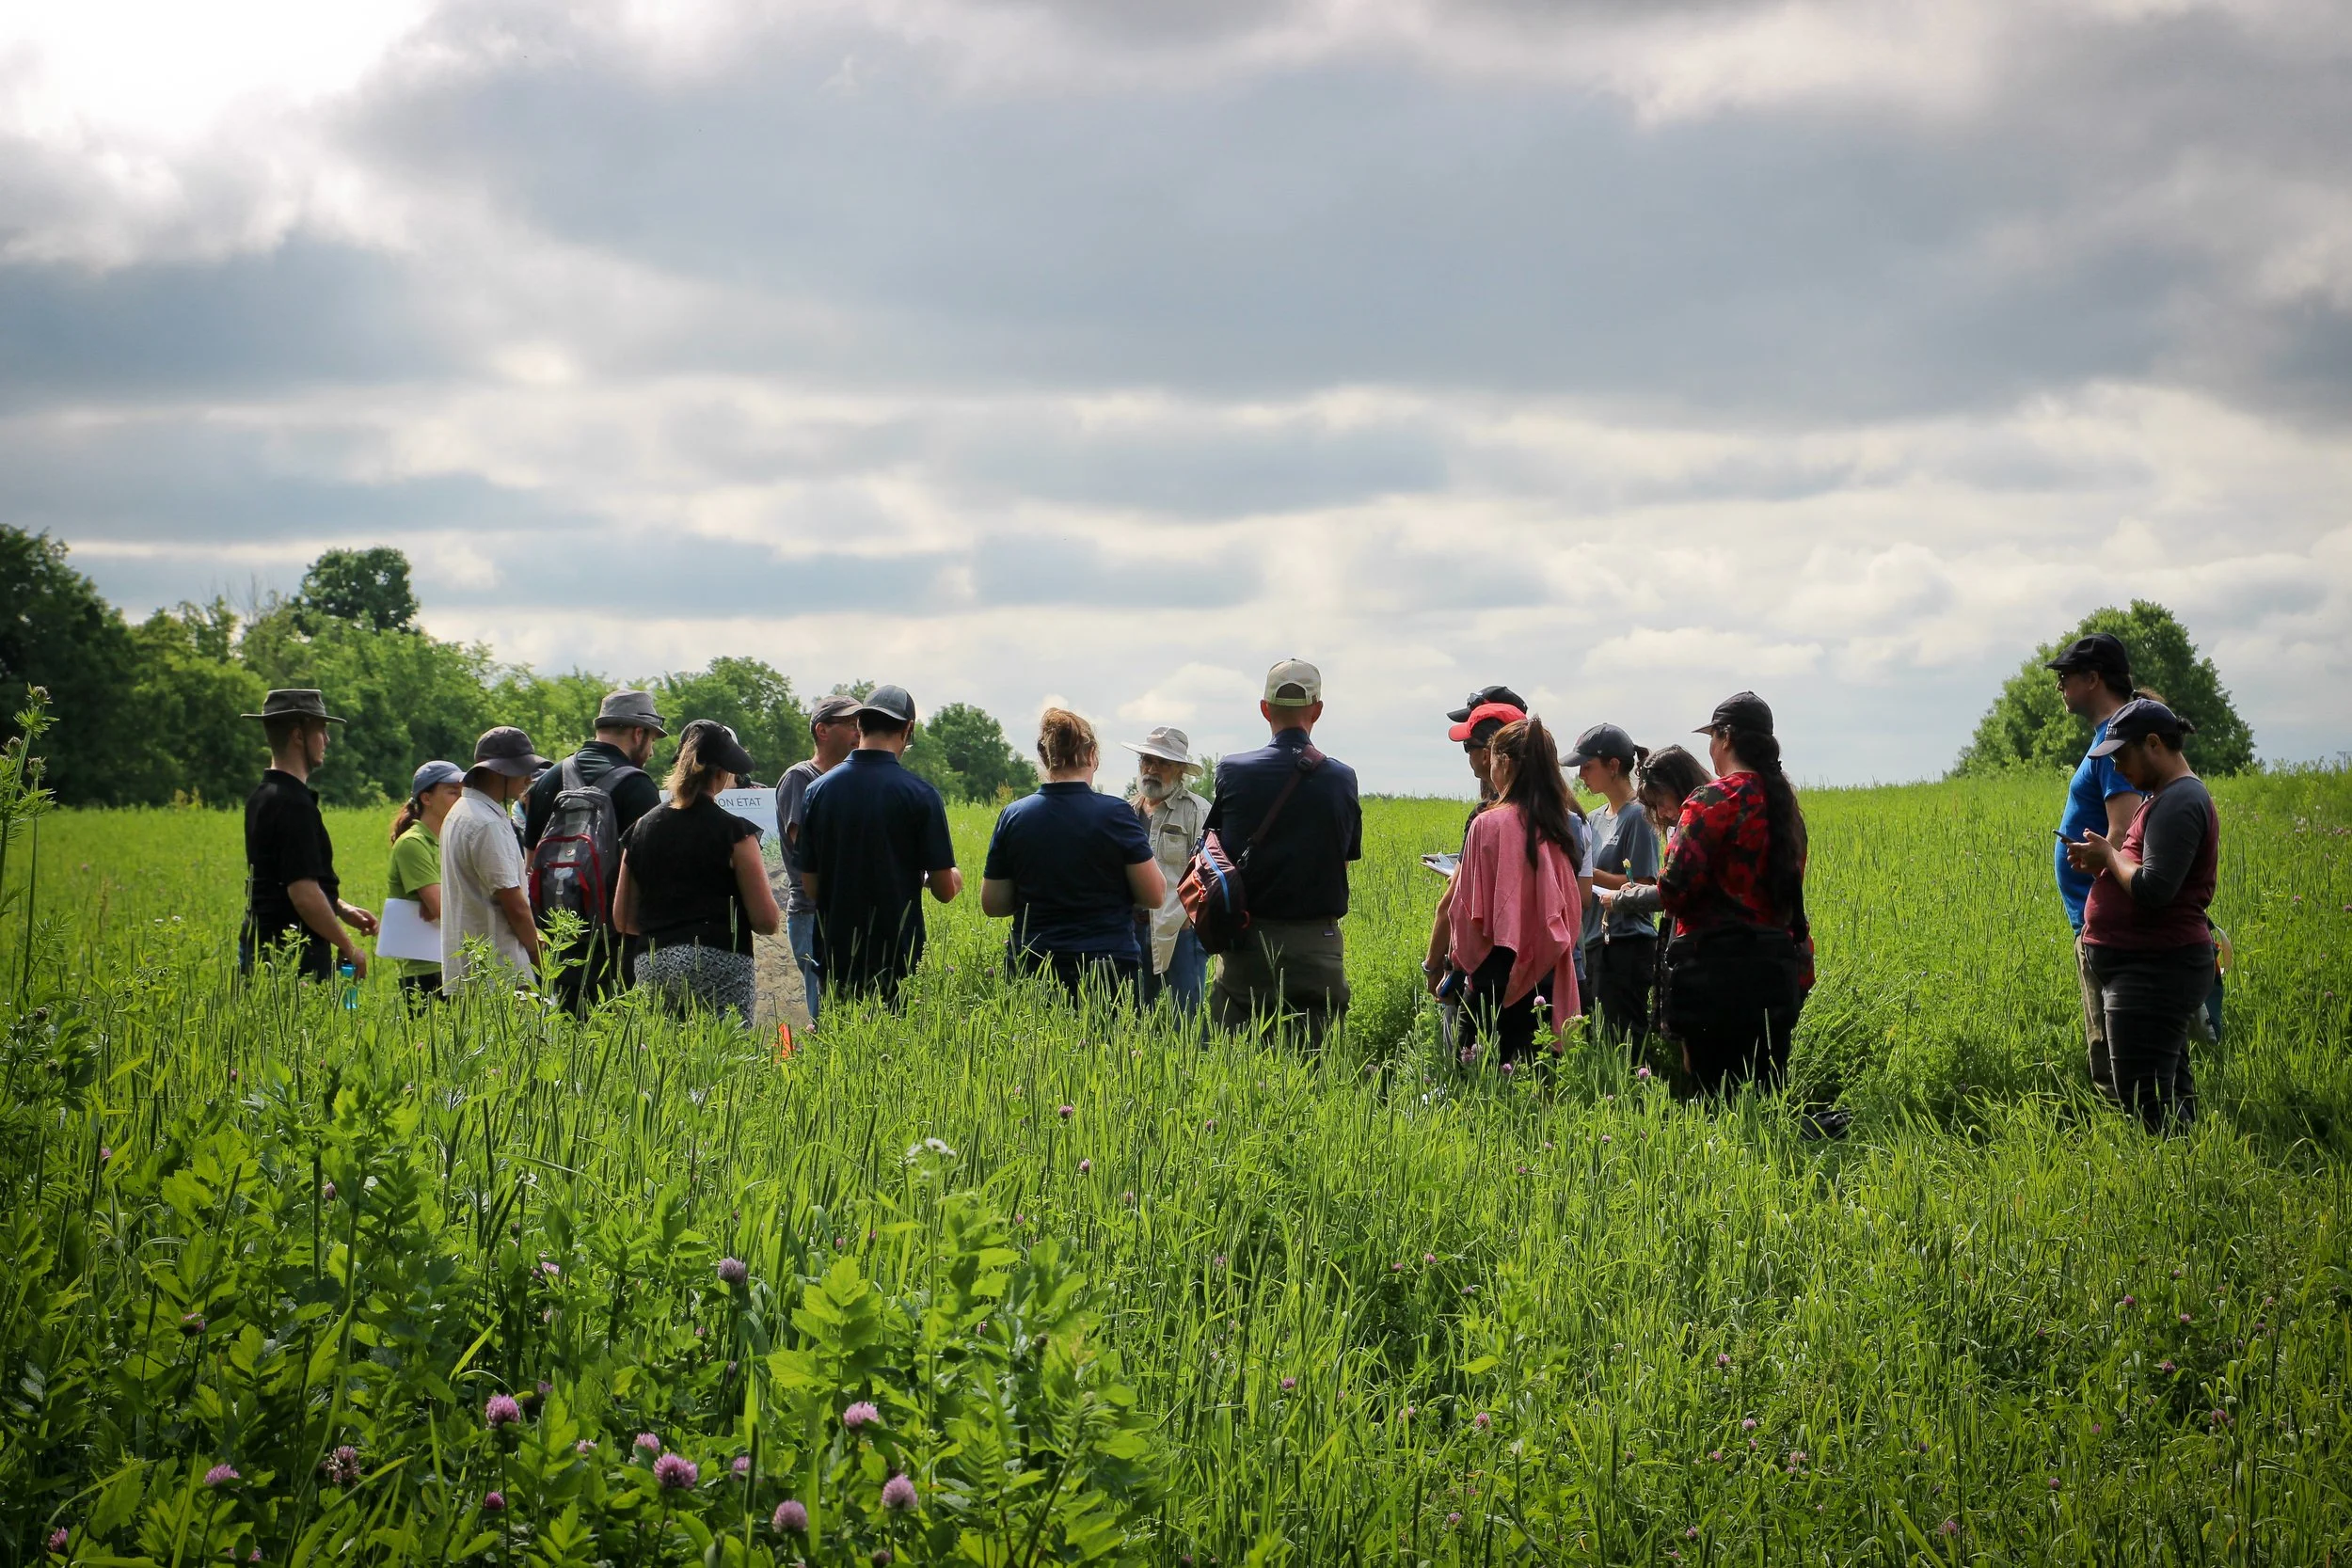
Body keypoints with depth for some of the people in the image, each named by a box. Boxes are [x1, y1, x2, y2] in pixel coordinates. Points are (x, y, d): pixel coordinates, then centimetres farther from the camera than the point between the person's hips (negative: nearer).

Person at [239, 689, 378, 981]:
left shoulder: (262, 797, 14)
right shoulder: (293, 804, -18)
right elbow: (304, 894, -23)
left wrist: (342, 910, 21)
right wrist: (348, 948, -12)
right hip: (296, 956, -10)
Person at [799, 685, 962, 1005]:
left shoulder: (818, 791, 1)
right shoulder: (920, 795, -10)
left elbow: (811, 887, 6)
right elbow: (945, 890, -6)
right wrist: (954, 878, 17)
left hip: (835, 963, 3)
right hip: (897, 963, -3)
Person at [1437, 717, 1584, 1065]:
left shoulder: (1488, 824, -10)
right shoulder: (1559, 826, 5)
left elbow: (1468, 911, -6)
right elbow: (1574, 909, 11)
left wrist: (1461, 960, 9)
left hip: (1497, 980, -6)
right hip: (1546, 978, 6)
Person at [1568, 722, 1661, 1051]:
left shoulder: (1637, 816, -8)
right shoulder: (1595, 819, 16)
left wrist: (1589, 874, -12)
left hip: (1627, 947, -8)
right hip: (1596, 946, 9)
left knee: (1622, 1045, -9)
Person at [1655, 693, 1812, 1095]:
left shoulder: (1713, 800, -10)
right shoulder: (1784, 804, 12)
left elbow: (1675, 888, -15)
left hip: (1718, 968, -7)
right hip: (1776, 968, 7)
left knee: (1716, 1091, -5)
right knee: (1766, 1090, 9)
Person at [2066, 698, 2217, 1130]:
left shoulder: (2178, 803, -16)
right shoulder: (2169, 797, 18)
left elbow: (2154, 891, -25)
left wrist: (2109, 856, -9)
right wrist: (2102, 862, 9)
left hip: (2155, 972, -11)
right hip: (2157, 968, 11)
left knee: (2146, 1103, -12)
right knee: (2171, 1096, 12)